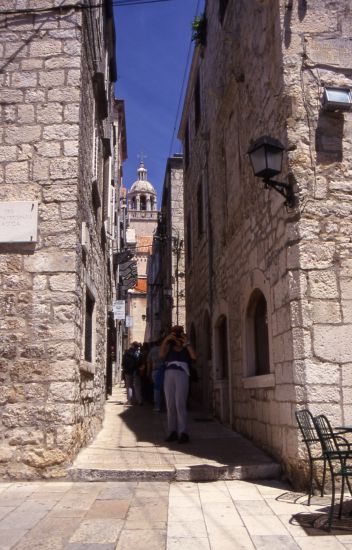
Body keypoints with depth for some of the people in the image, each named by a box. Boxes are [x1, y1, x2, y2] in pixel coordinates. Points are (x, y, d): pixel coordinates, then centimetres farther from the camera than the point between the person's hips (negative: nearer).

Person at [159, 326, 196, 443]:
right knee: (170, 405, 1)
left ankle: (183, 433, -13)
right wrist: (166, 340, -7)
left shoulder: (186, 349, 15)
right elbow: (161, 355, -1)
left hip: (182, 375, -3)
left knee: (180, 404, -12)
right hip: (169, 375, 3)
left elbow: (194, 357, -3)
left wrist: (186, 343, 0)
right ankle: (172, 432, 6)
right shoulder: (169, 347, 19)